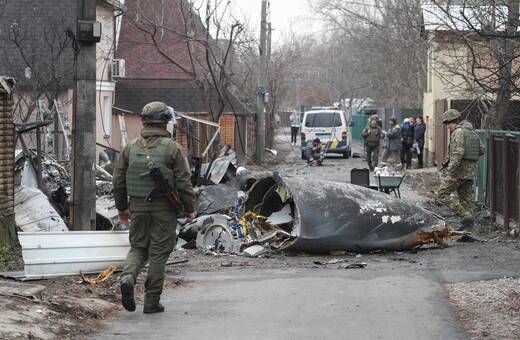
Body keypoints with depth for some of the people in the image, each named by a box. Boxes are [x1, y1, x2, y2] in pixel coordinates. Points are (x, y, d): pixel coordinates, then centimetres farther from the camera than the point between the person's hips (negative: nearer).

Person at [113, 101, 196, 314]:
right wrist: (190, 209, 2)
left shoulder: (131, 147, 3)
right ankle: (152, 301, 7)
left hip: (138, 207, 3)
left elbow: (119, 181, 7)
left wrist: (122, 208, 18)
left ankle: (128, 278, -13)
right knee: (158, 252, 4)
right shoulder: (172, 148, -7)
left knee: (138, 247, 16)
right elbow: (184, 182, -8)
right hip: (164, 209, -3)